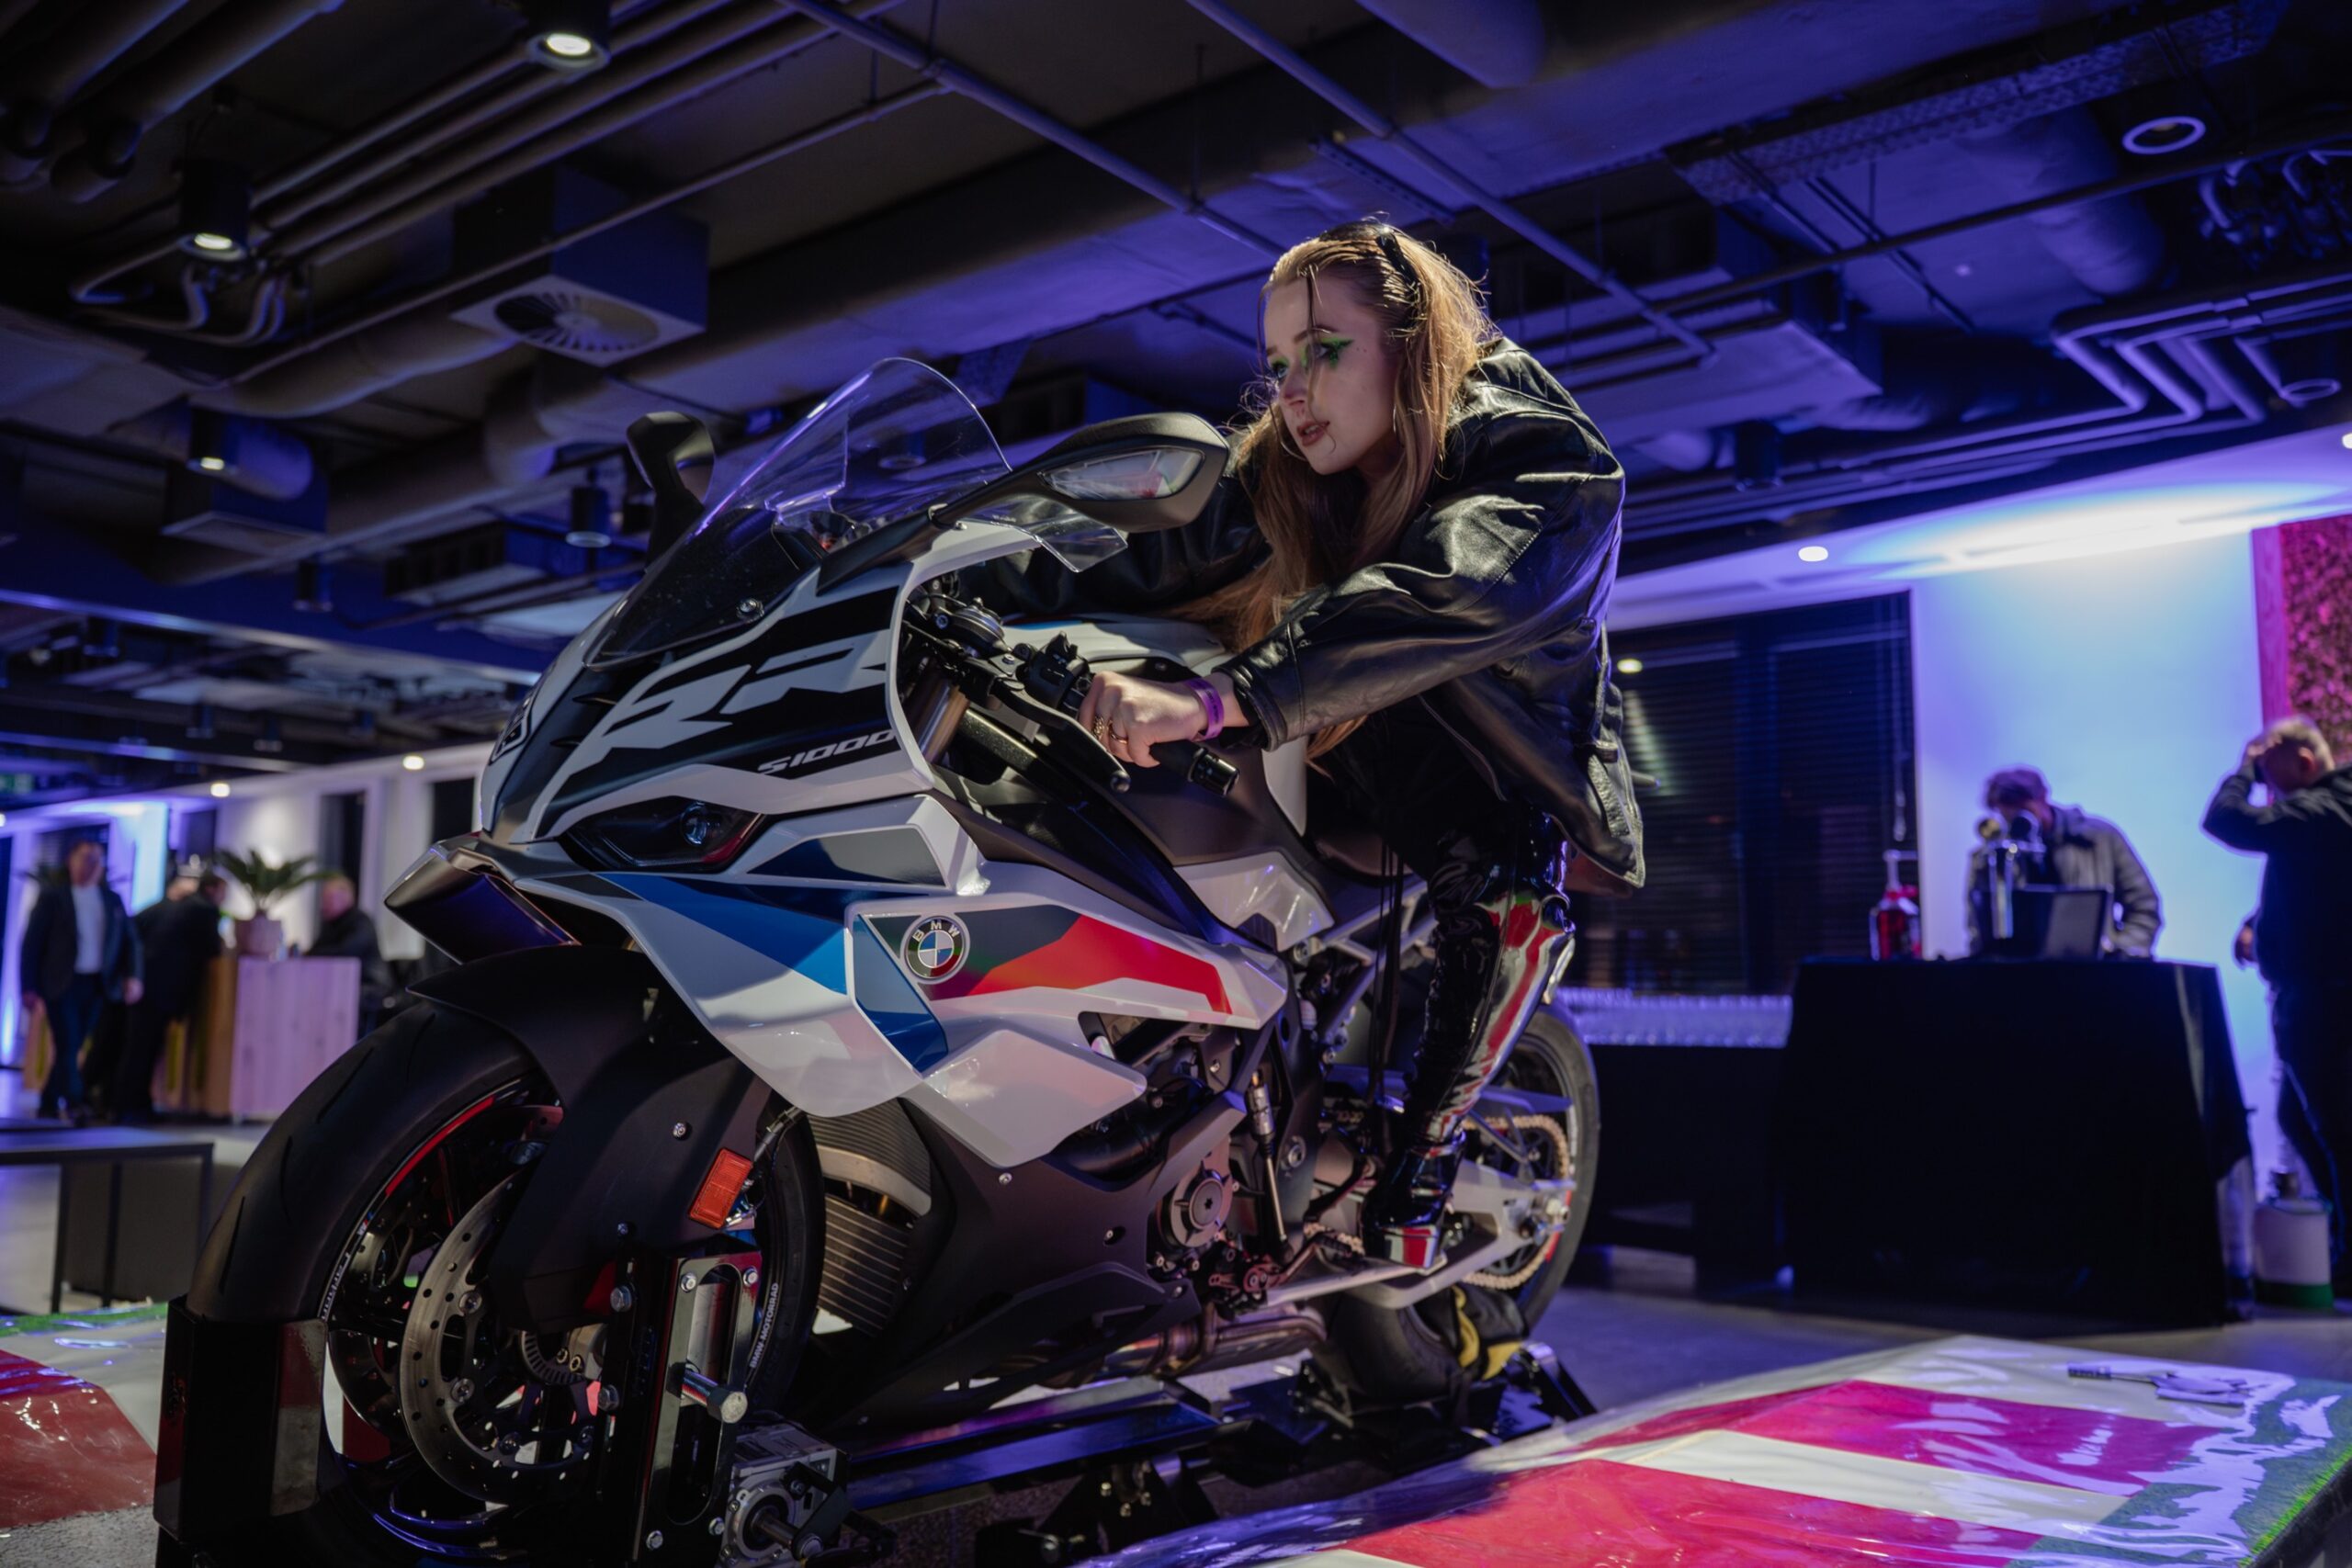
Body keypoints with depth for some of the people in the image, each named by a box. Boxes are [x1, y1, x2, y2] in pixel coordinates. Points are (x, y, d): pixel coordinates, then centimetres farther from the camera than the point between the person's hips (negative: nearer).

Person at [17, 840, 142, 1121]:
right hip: (61, 983, -4)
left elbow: (129, 941, 10)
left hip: (96, 985, 4)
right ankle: (74, 1106, -12)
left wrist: (132, 976, -7)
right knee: (67, 1047, -10)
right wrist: (30, 989, -7)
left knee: (72, 1048, 7)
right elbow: (32, 944, -2)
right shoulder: (53, 896, 0)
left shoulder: (112, 900, 11)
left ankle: (49, 1106, 19)